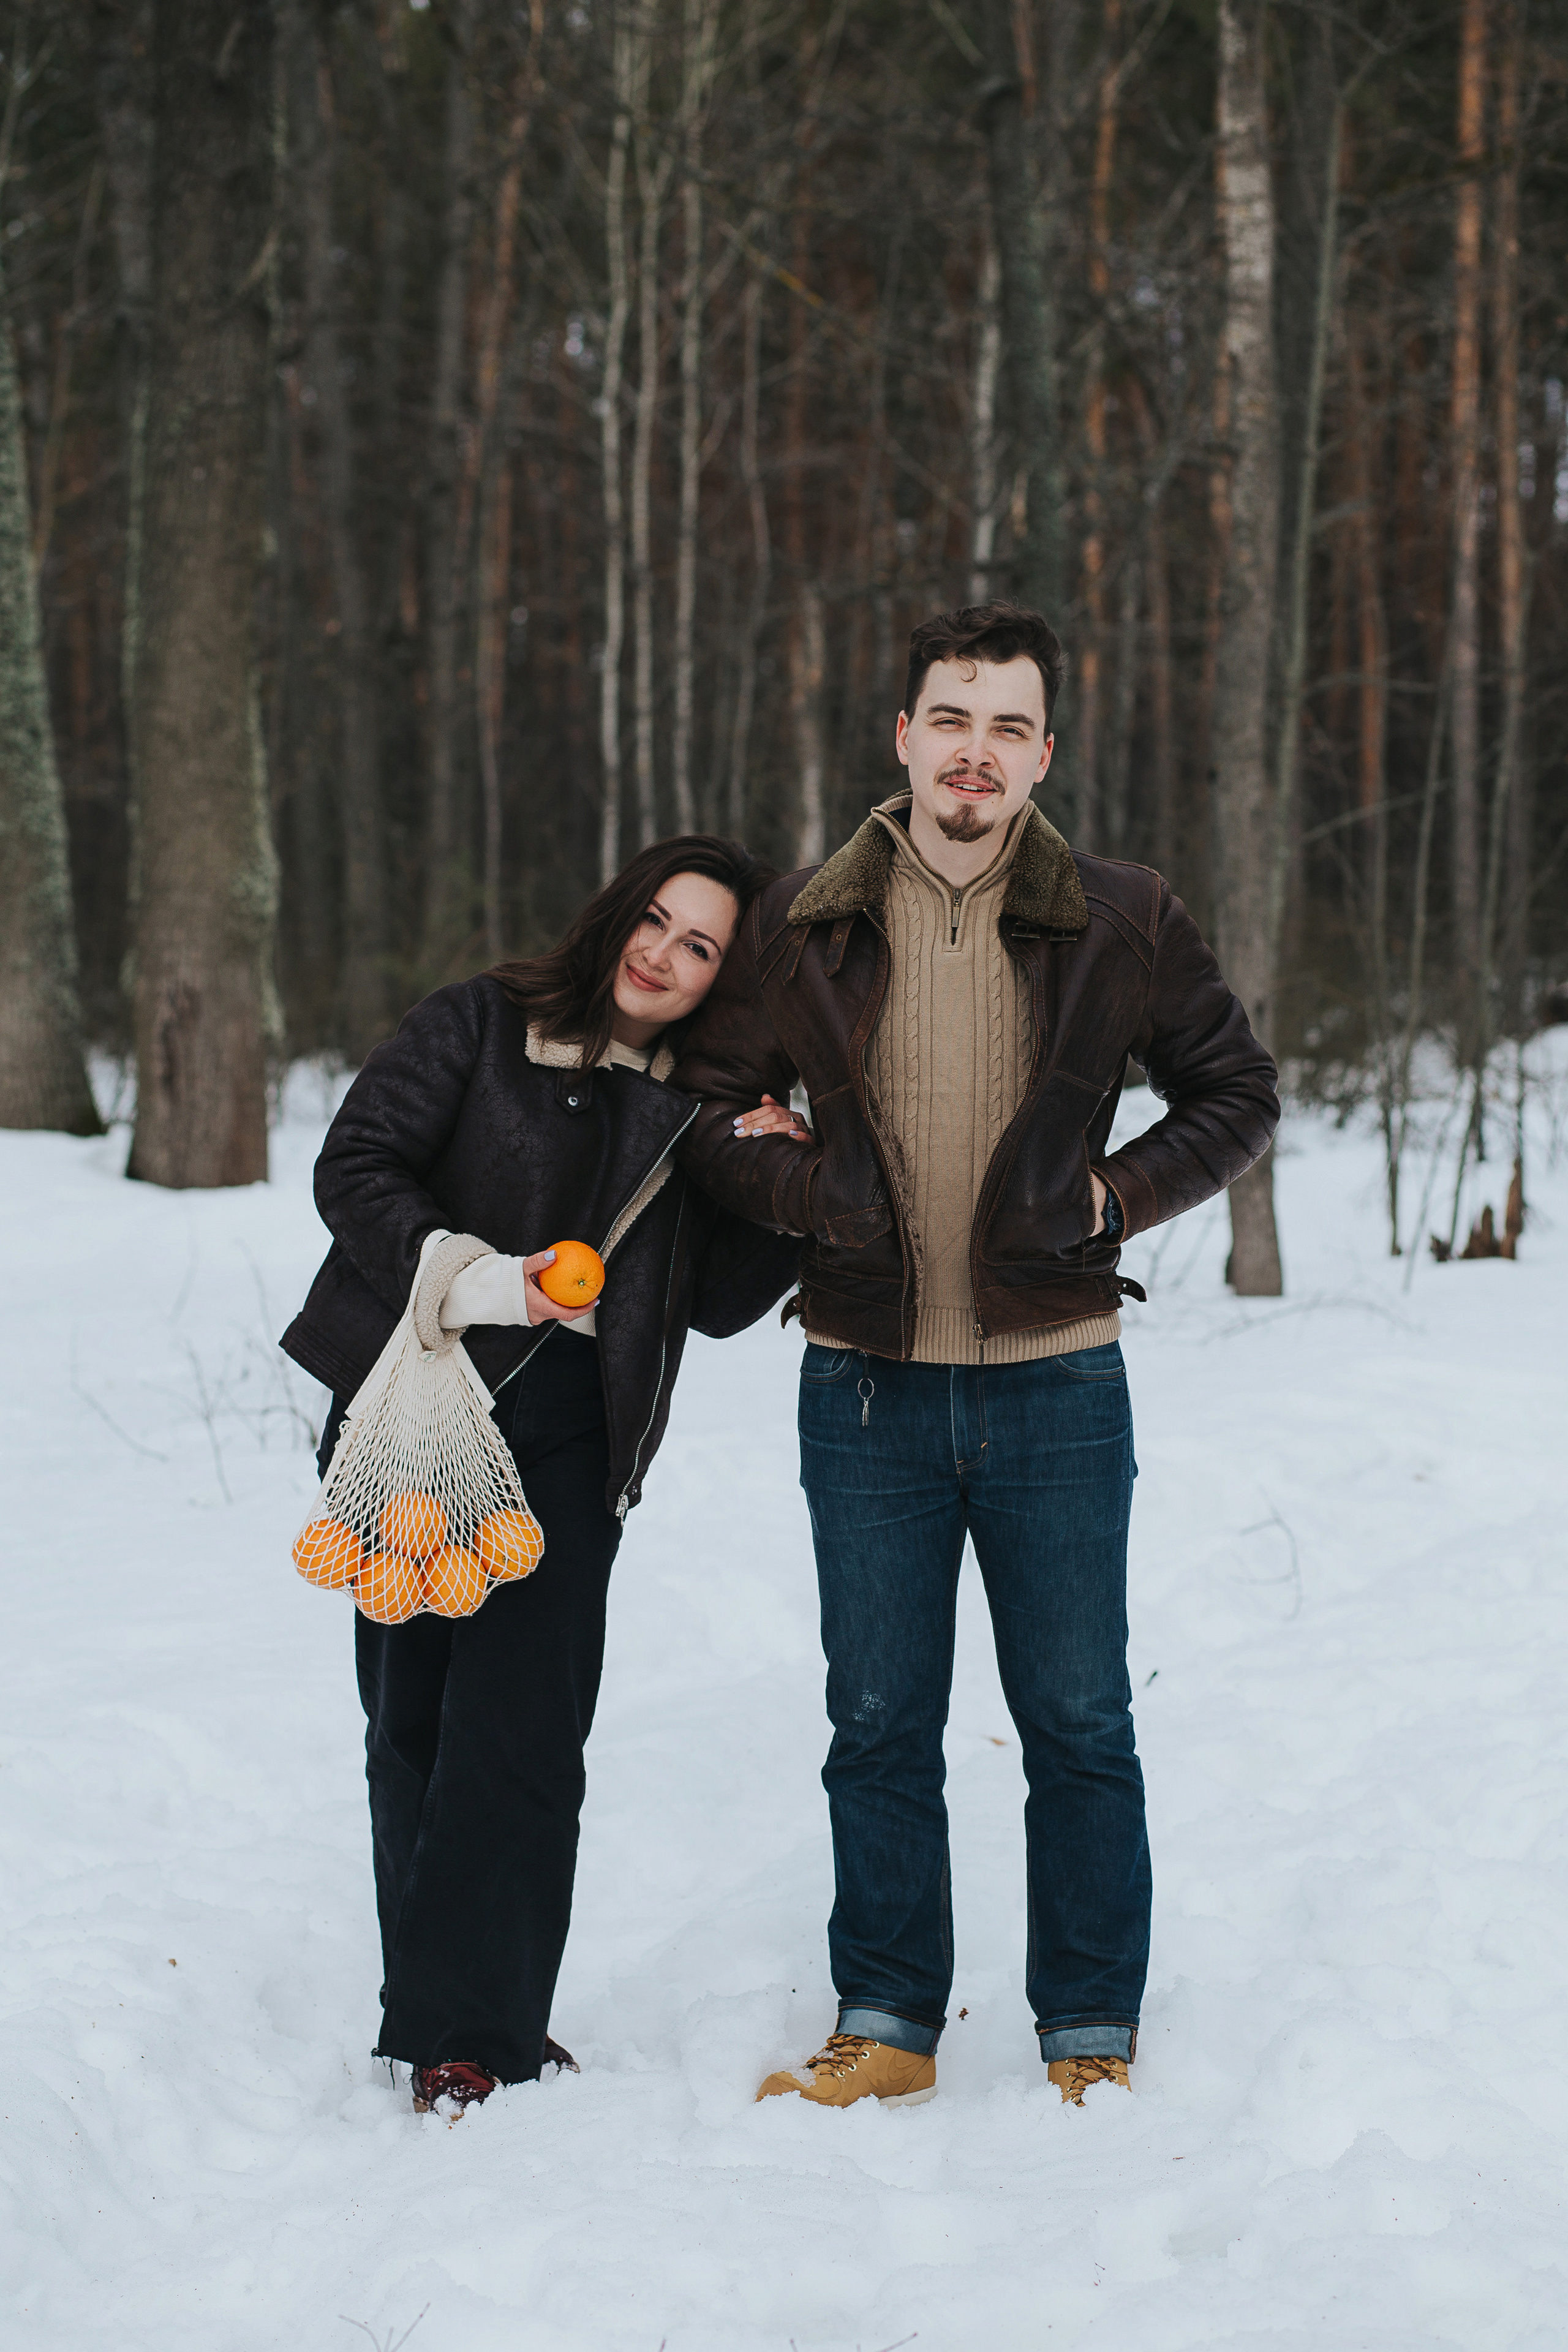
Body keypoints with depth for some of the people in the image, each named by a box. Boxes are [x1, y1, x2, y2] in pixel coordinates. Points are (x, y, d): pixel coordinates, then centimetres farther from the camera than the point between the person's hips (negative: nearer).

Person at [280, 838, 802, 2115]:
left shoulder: (703, 1105, 7)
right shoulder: (484, 1024, 0)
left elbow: (716, 1300, 8)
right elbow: (355, 1165, -5)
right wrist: (470, 1277, -18)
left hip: (569, 1443, 1)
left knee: (522, 1732, -8)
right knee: (414, 1718, 4)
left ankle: (472, 2029, -3)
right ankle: (443, 2001, 17)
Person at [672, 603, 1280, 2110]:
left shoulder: (1120, 924, -1)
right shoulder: (803, 927, 1)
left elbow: (1237, 1096, 8)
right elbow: (705, 1109, 9)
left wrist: (1118, 1195, -5)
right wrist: (802, 1187, -8)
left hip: (1055, 1381, -1)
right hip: (868, 1383, 1)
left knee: (1078, 1726, 6)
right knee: (879, 1726, 10)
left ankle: (1092, 2034, 18)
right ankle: (887, 2026, 21)